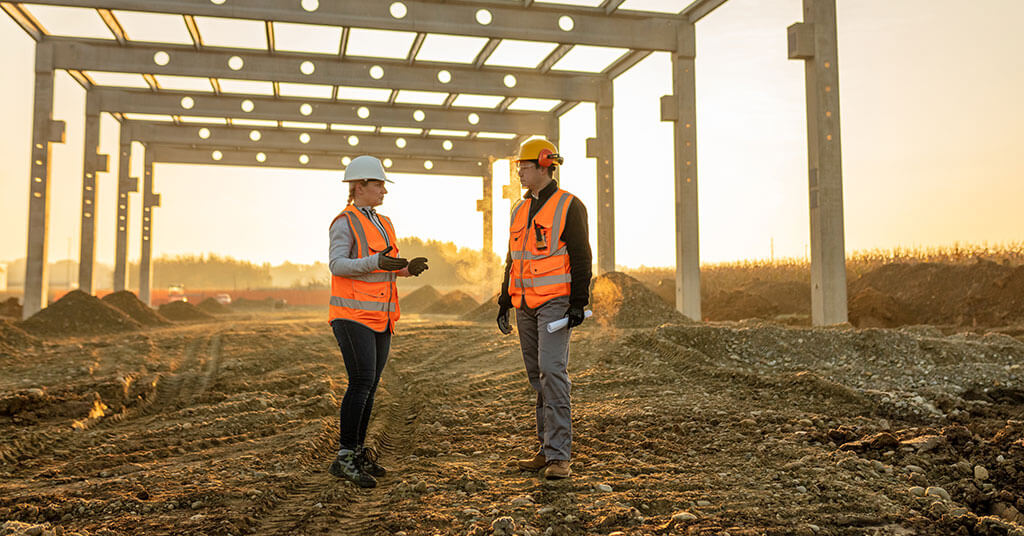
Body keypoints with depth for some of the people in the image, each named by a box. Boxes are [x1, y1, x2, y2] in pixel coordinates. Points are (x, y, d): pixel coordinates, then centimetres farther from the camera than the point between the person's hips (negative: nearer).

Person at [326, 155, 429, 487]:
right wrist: (377, 262, -30)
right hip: (352, 315, -8)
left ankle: (358, 453, 17)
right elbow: (338, 265, -17)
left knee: (370, 386, 9)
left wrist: (409, 268, 0)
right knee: (361, 382, -14)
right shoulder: (345, 223, -7)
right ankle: (344, 459, -8)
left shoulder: (383, 224, 18)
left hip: (379, 317, 8)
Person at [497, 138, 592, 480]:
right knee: (537, 375, 9)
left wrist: (578, 302, -14)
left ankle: (559, 455, -11)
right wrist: (505, 301, 19)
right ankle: (548, 449, 18)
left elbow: (581, 257, -8)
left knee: (552, 370, -15)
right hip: (526, 304, 7)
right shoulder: (520, 209, 17)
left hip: (555, 302, -7)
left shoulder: (569, 206, -4)